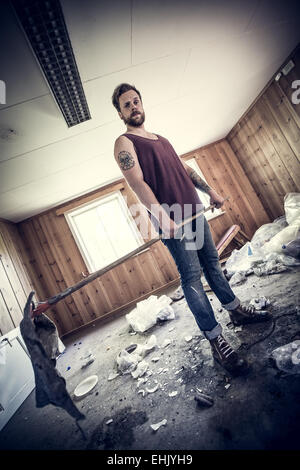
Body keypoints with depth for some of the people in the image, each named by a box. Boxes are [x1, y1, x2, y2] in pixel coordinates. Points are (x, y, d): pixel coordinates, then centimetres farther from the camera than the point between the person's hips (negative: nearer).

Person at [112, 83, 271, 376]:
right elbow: (137, 182, -15)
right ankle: (217, 343, 0)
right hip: (171, 217, -8)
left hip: (194, 211, 8)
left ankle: (237, 311, 30)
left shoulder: (161, 139, 26)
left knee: (212, 262, 14)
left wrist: (210, 190, 17)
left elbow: (185, 168, 26)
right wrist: (162, 217, -27)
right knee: (191, 276, -9)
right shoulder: (124, 142, 1)